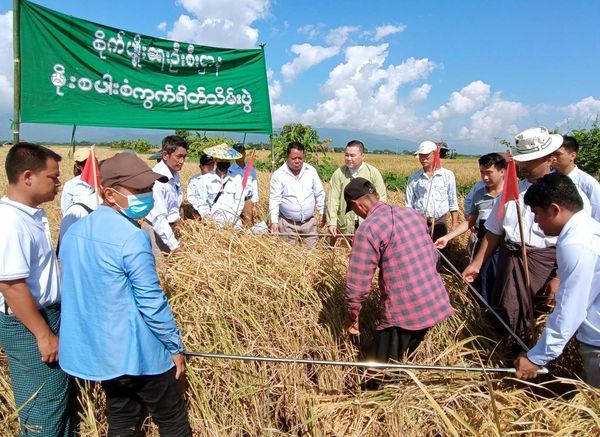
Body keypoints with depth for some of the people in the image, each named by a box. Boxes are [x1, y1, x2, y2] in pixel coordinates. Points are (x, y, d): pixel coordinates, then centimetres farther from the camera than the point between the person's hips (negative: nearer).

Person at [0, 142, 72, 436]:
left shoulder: (31, 214, 5)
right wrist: (43, 334, -20)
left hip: (45, 315, 9)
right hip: (28, 326, -9)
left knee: (57, 396, 24)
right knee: (45, 404, 7)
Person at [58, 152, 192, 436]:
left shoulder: (74, 231, 3)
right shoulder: (131, 236, -23)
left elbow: (76, 290, 12)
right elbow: (151, 301, -21)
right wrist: (175, 347, -9)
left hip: (93, 350, 8)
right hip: (135, 352, -8)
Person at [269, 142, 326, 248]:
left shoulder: (311, 171, -1)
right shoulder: (278, 174, -9)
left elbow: (319, 194, 7)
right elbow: (274, 199, -8)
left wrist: (322, 213, 8)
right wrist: (274, 221, -13)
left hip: (309, 222, 2)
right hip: (288, 223, -2)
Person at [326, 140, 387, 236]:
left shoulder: (373, 172, 0)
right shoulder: (339, 174, -1)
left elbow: (381, 197, 1)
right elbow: (332, 199, -5)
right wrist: (331, 223, -14)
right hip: (345, 225, 0)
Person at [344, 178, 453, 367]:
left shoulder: (368, 229, -13)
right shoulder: (412, 213, 9)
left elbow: (358, 283, -13)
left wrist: (351, 316, 2)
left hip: (403, 312, -7)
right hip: (435, 304, 7)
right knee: (405, 362, 26)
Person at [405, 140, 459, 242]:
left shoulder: (448, 175, 2)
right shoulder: (413, 178, 3)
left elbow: (453, 203, 6)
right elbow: (409, 205, 7)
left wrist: (454, 225, 3)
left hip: (439, 223, 0)